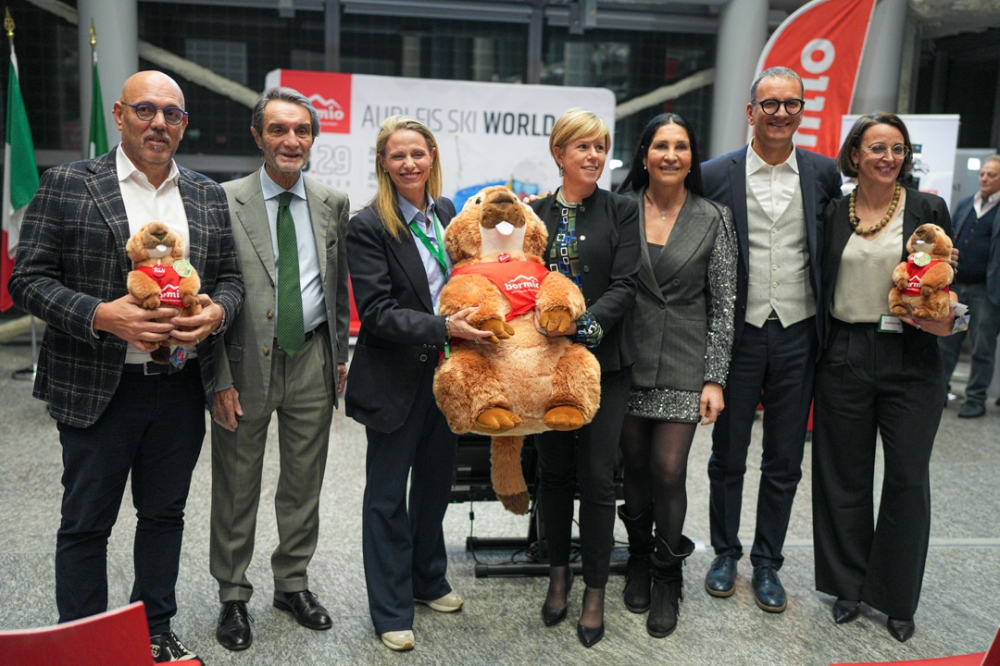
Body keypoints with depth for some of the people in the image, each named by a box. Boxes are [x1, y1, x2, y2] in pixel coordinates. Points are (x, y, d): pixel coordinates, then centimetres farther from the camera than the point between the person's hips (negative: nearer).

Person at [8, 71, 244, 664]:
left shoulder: (209, 195, 8)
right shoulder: (68, 184, -3)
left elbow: (230, 277, 11)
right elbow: (29, 279, -6)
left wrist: (217, 313, -11)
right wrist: (103, 316, -21)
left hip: (182, 389, 4)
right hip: (97, 388, -3)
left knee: (165, 514, 16)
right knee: (86, 524, 9)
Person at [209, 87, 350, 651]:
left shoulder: (334, 203, 6)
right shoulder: (225, 202, -5)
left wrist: (340, 355, 8)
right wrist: (220, 378, -10)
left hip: (313, 360, 3)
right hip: (247, 360, -3)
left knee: (305, 483, 14)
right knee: (237, 488, 9)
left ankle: (293, 583, 33)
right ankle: (234, 597, 27)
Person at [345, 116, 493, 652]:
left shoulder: (447, 213, 6)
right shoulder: (368, 227, -13)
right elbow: (377, 312, -19)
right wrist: (442, 328, -28)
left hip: (445, 373, 6)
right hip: (396, 380, -6)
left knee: (436, 481, 19)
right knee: (388, 496, 7)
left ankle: (429, 581, 40)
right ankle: (391, 612, 22)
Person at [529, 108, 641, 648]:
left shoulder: (621, 210, 2)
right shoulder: (534, 212, 7)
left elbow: (624, 285, -6)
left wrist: (585, 323, -21)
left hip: (603, 361, -2)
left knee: (597, 477, 1)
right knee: (554, 472, 12)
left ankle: (595, 591, 18)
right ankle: (559, 574, 31)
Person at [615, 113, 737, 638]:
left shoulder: (713, 219, 0)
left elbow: (723, 304, 0)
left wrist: (715, 379, -5)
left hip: (685, 365, -1)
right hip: (630, 360, 1)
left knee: (669, 470, -3)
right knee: (636, 466, 9)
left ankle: (667, 577, 19)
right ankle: (638, 560, 33)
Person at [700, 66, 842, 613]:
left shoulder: (823, 173, 4)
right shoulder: (716, 174, -3)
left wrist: (829, 327, 5)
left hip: (797, 334, 2)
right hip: (738, 332, -1)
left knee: (784, 462, 11)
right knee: (727, 455, 11)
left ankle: (767, 562, 27)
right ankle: (725, 554, 30)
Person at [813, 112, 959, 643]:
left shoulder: (928, 210, 1)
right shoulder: (832, 214, 4)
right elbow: (820, 286, 6)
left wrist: (947, 321, -16)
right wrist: (816, 356, -1)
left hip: (910, 360, -1)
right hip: (844, 359, 1)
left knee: (908, 479, 5)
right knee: (845, 476, 11)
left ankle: (897, 597, 24)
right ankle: (849, 585, 29)